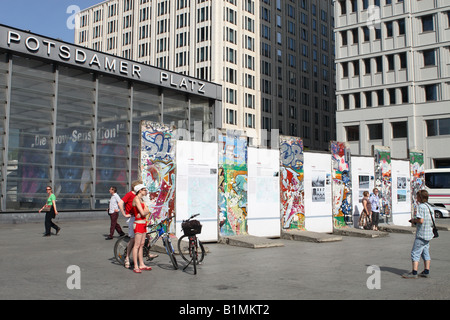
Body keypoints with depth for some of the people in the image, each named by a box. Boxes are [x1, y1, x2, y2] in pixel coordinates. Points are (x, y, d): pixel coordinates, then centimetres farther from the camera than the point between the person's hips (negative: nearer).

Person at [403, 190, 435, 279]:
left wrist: (414, 220, -5)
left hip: (421, 234, -9)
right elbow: (431, 220, 17)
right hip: (428, 234, 9)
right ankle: (426, 272, 17)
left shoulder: (421, 206, -16)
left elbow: (421, 220, -25)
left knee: (415, 253, -5)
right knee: (425, 252, 14)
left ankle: (414, 272, -6)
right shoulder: (429, 206, 12)